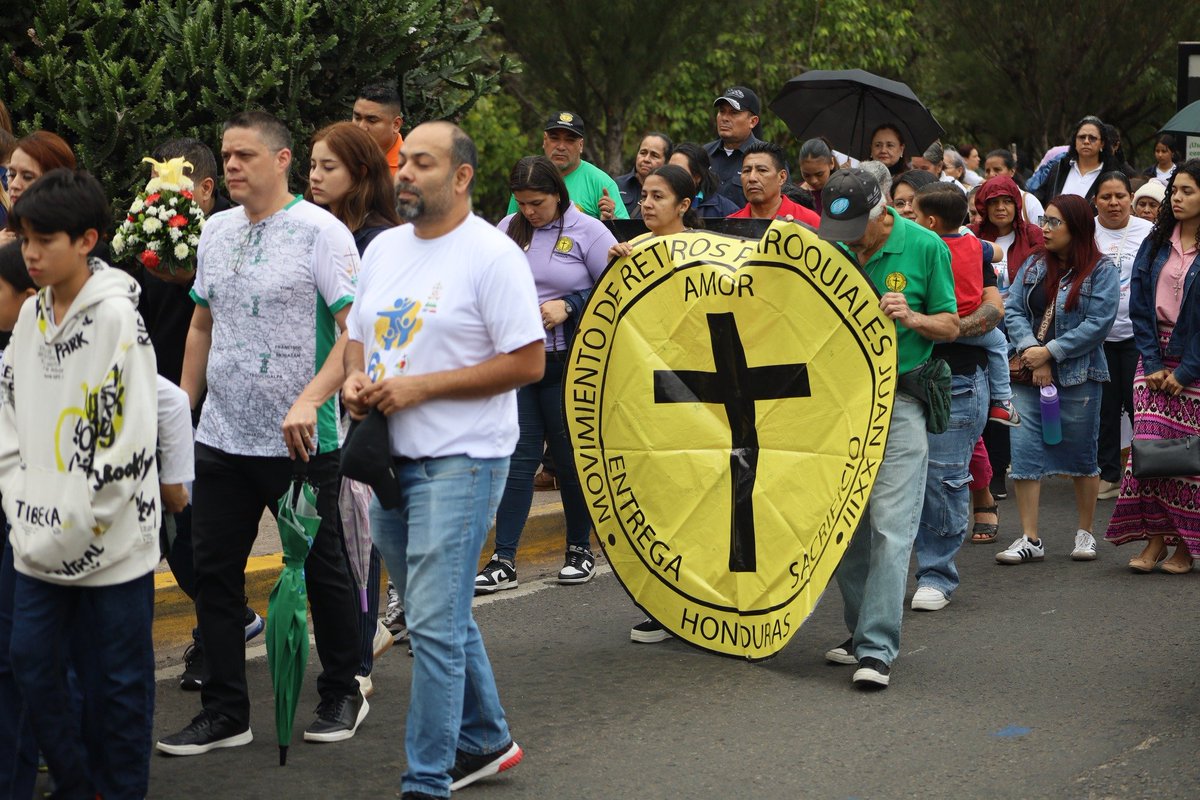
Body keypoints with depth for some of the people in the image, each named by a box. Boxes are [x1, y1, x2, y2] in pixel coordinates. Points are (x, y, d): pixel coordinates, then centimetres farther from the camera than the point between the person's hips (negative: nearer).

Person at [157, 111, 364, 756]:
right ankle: (225, 713, 16)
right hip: (221, 437, 6)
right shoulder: (216, 232, 10)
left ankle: (342, 696, 24)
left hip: (299, 442, -6)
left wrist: (309, 401, -28)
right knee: (213, 570, 7)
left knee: (320, 569, 7)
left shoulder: (320, 232, -11)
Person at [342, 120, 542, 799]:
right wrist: (356, 380, -2)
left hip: (460, 461, -8)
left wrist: (419, 387, -18)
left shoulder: (491, 254, -12)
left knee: (435, 623, -9)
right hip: (390, 457, 8)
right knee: (443, 615, 19)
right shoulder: (385, 248, 12)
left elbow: (529, 362, -16)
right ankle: (485, 741, 36)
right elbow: (361, 336, 21)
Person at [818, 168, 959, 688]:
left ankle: (877, 650, -10)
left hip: (900, 400, -4)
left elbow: (950, 327, 1)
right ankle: (859, 631, 23)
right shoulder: (828, 249, 3)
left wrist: (912, 318, -18)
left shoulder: (924, 247, -6)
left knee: (890, 525, -10)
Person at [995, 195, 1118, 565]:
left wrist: (1049, 352, -16)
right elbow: (1013, 309, 1)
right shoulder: (1034, 266, 9)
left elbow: (1098, 324, -14)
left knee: (1081, 456, 8)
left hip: (1077, 378, -4)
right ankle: (1030, 539, 2)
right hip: (1029, 373, 4)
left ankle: (1085, 533, 23)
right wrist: (1031, 353, -14)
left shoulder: (1101, 271, -6)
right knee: (1025, 453, -2)